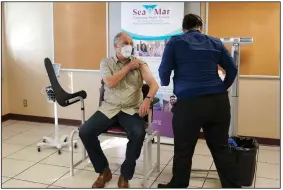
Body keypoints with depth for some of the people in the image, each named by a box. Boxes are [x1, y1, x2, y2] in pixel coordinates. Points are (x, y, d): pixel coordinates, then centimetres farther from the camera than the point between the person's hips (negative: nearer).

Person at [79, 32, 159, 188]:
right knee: (85, 132, -19)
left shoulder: (139, 63, 6)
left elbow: (153, 84, -6)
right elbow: (110, 83, -10)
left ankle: (125, 175, -8)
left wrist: (147, 99, -26)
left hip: (131, 110, -1)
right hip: (109, 108, 2)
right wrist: (128, 67, -5)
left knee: (138, 134, -32)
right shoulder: (106, 62, 8)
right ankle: (103, 170, 3)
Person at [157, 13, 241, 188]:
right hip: (219, 102, 4)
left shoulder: (175, 42, 6)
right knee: (221, 148, 14)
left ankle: (178, 185, 27)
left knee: (183, 151, 10)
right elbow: (232, 69, 14)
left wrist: (165, 89, 23)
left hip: (189, 103, -3)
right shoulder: (215, 43, 15)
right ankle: (233, 186, 23)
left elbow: (164, 71, 4)